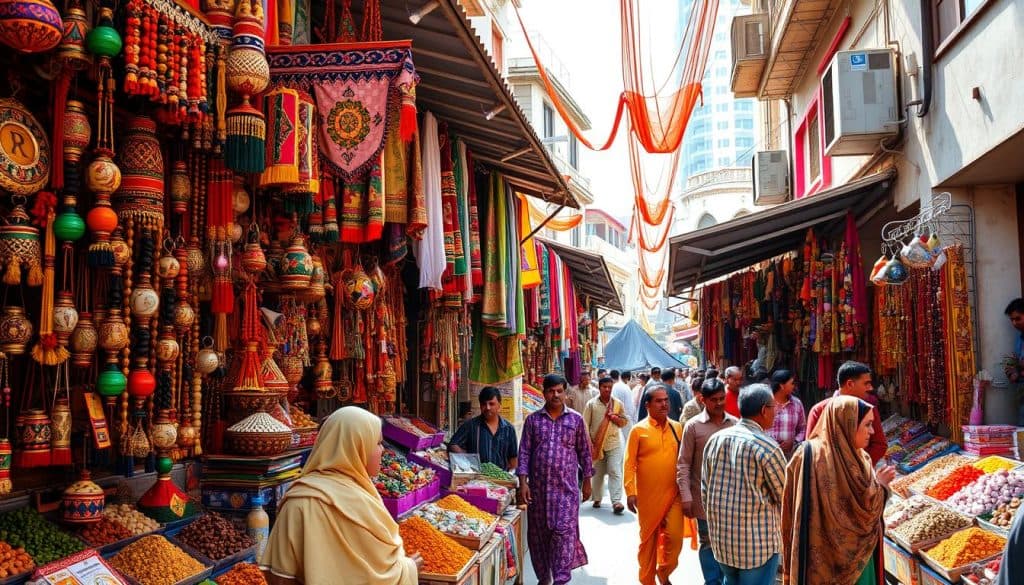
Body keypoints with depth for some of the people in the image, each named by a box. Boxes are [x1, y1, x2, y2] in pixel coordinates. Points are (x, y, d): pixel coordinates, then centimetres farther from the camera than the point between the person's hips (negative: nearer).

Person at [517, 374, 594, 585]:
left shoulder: (576, 419, 3)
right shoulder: (532, 420, 4)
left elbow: (584, 451, 9)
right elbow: (524, 452, 3)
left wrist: (587, 481, 8)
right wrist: (523, 481, -5)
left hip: (566, 487, -2)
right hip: (538, 487, 2)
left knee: (563, 532, -7)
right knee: (538, 533, 10)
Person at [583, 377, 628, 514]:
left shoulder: (618, 404, 4)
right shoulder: (591, 404, -1)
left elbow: (624, 422, 10)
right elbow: (585, 424, -2)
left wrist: (614, 417, -10)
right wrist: (589, 443, -8)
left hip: (614, 443, 0)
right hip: (597, 443, 0)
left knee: (615, 472, -9)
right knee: (597, 473, 10)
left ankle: (616, 501, -12)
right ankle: (597, 498, 24)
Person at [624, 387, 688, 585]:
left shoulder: (677, 428, 5)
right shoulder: (638, 430, -5)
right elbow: (630, 463, -7)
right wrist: (630, 492, -13)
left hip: (674, 494, 2)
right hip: (648, 495, -2)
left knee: (675, 537, -1)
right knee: (648, 539, 10)